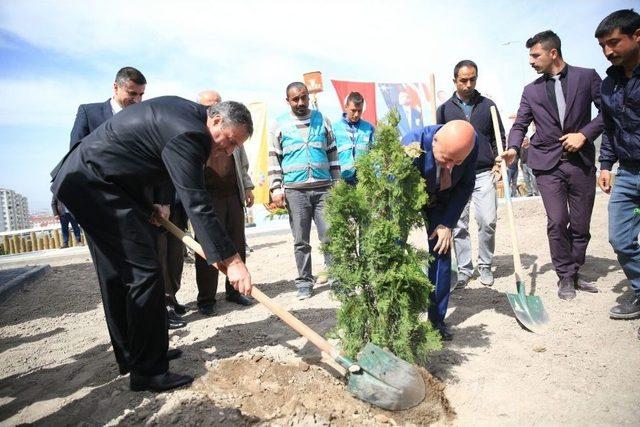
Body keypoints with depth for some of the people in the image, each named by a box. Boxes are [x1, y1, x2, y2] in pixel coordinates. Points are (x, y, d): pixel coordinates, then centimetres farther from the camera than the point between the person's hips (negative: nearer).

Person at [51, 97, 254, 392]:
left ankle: (131, 355, 29)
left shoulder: (187, 113, 7)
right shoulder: (186, 134, -25)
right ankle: (147, 371, -2)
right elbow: (196, 205, -29)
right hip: (95, 184, -11)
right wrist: (231, 261, -28)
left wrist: (162, 201, 4)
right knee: (144, 271, -11)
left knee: (117, 273, 15)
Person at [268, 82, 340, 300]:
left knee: (329, 236, -1)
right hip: (295, 190, -1)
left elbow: (332, 153, 12)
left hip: (323, 188, 1)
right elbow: (274, 158, 5)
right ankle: (304, 282, 15)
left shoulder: (321, 119, 10)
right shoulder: (280, 124, 6)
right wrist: (276, 188, -4)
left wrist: (337, 182, 8)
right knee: (301, 240, 5)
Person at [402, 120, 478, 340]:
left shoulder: (471, 145, -25)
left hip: (441, 199, 3)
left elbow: (465, 186, -8)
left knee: (441, 252, -3)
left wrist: (447, 223, -14)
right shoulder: (413, 143, -37)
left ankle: (437, 319, 11)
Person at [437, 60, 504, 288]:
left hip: (484, 174, 0)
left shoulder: (488, 105, 10)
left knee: (488, 221, -6)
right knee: (459, 225, 0)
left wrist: (498, 162, 0)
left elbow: (499, 138, 14)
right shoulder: (444, 109, 9)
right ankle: (464, 270, 11)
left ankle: (485, 266, 12)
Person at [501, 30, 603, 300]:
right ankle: (565, 277, 11)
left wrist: (584, 134, -10)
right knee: (557, 222, -6)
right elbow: (520, 124, 5)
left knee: (581, 224, 5)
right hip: (548, 164, 0)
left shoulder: (586, 76, 5)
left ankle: (574, 273, 24)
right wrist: (513, 148, -14)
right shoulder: (531, 90, 10)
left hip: (581, 161, 0)